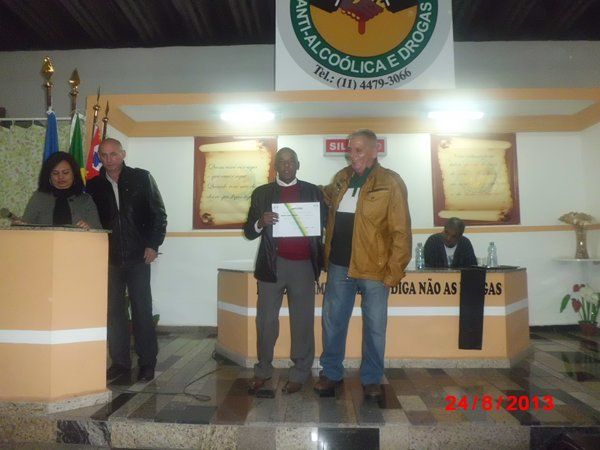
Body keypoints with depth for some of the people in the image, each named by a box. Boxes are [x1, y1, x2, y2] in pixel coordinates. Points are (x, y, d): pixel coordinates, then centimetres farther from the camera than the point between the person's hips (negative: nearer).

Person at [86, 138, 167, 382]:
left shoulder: (142, 178, 2)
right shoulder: (93, 185, 8)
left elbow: (158, 213, 1)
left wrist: (153, 245, -6)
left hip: (138, 257, -3)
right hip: (109, 259, 3)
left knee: (142, 310, 2)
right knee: (114, 311, 7)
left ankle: (147, 363, 12)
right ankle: (120, 361, 20)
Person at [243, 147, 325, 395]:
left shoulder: (313, 191, 7)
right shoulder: (261, 193, 7)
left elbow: (324, 224, 9)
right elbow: (249, 232, 5)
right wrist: (261, 222, -17)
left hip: (303, 265, 0)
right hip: (272, 264, 0)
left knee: (302, 321, 6)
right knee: (266, 320, 5)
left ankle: (299, 373, 18)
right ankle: (263, 370, 21)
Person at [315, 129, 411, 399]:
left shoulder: (390, 182, -8)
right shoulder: (341, 178, 8)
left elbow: (401, 231, -10)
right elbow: (326, 198, 28)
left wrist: (394, 271, -13)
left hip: (373, 268, -4)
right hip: (339, 266, 5)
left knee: (374, 327, 11)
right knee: (332, 321, 13)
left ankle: (371, 379, 29)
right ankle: (331, 372, 31)